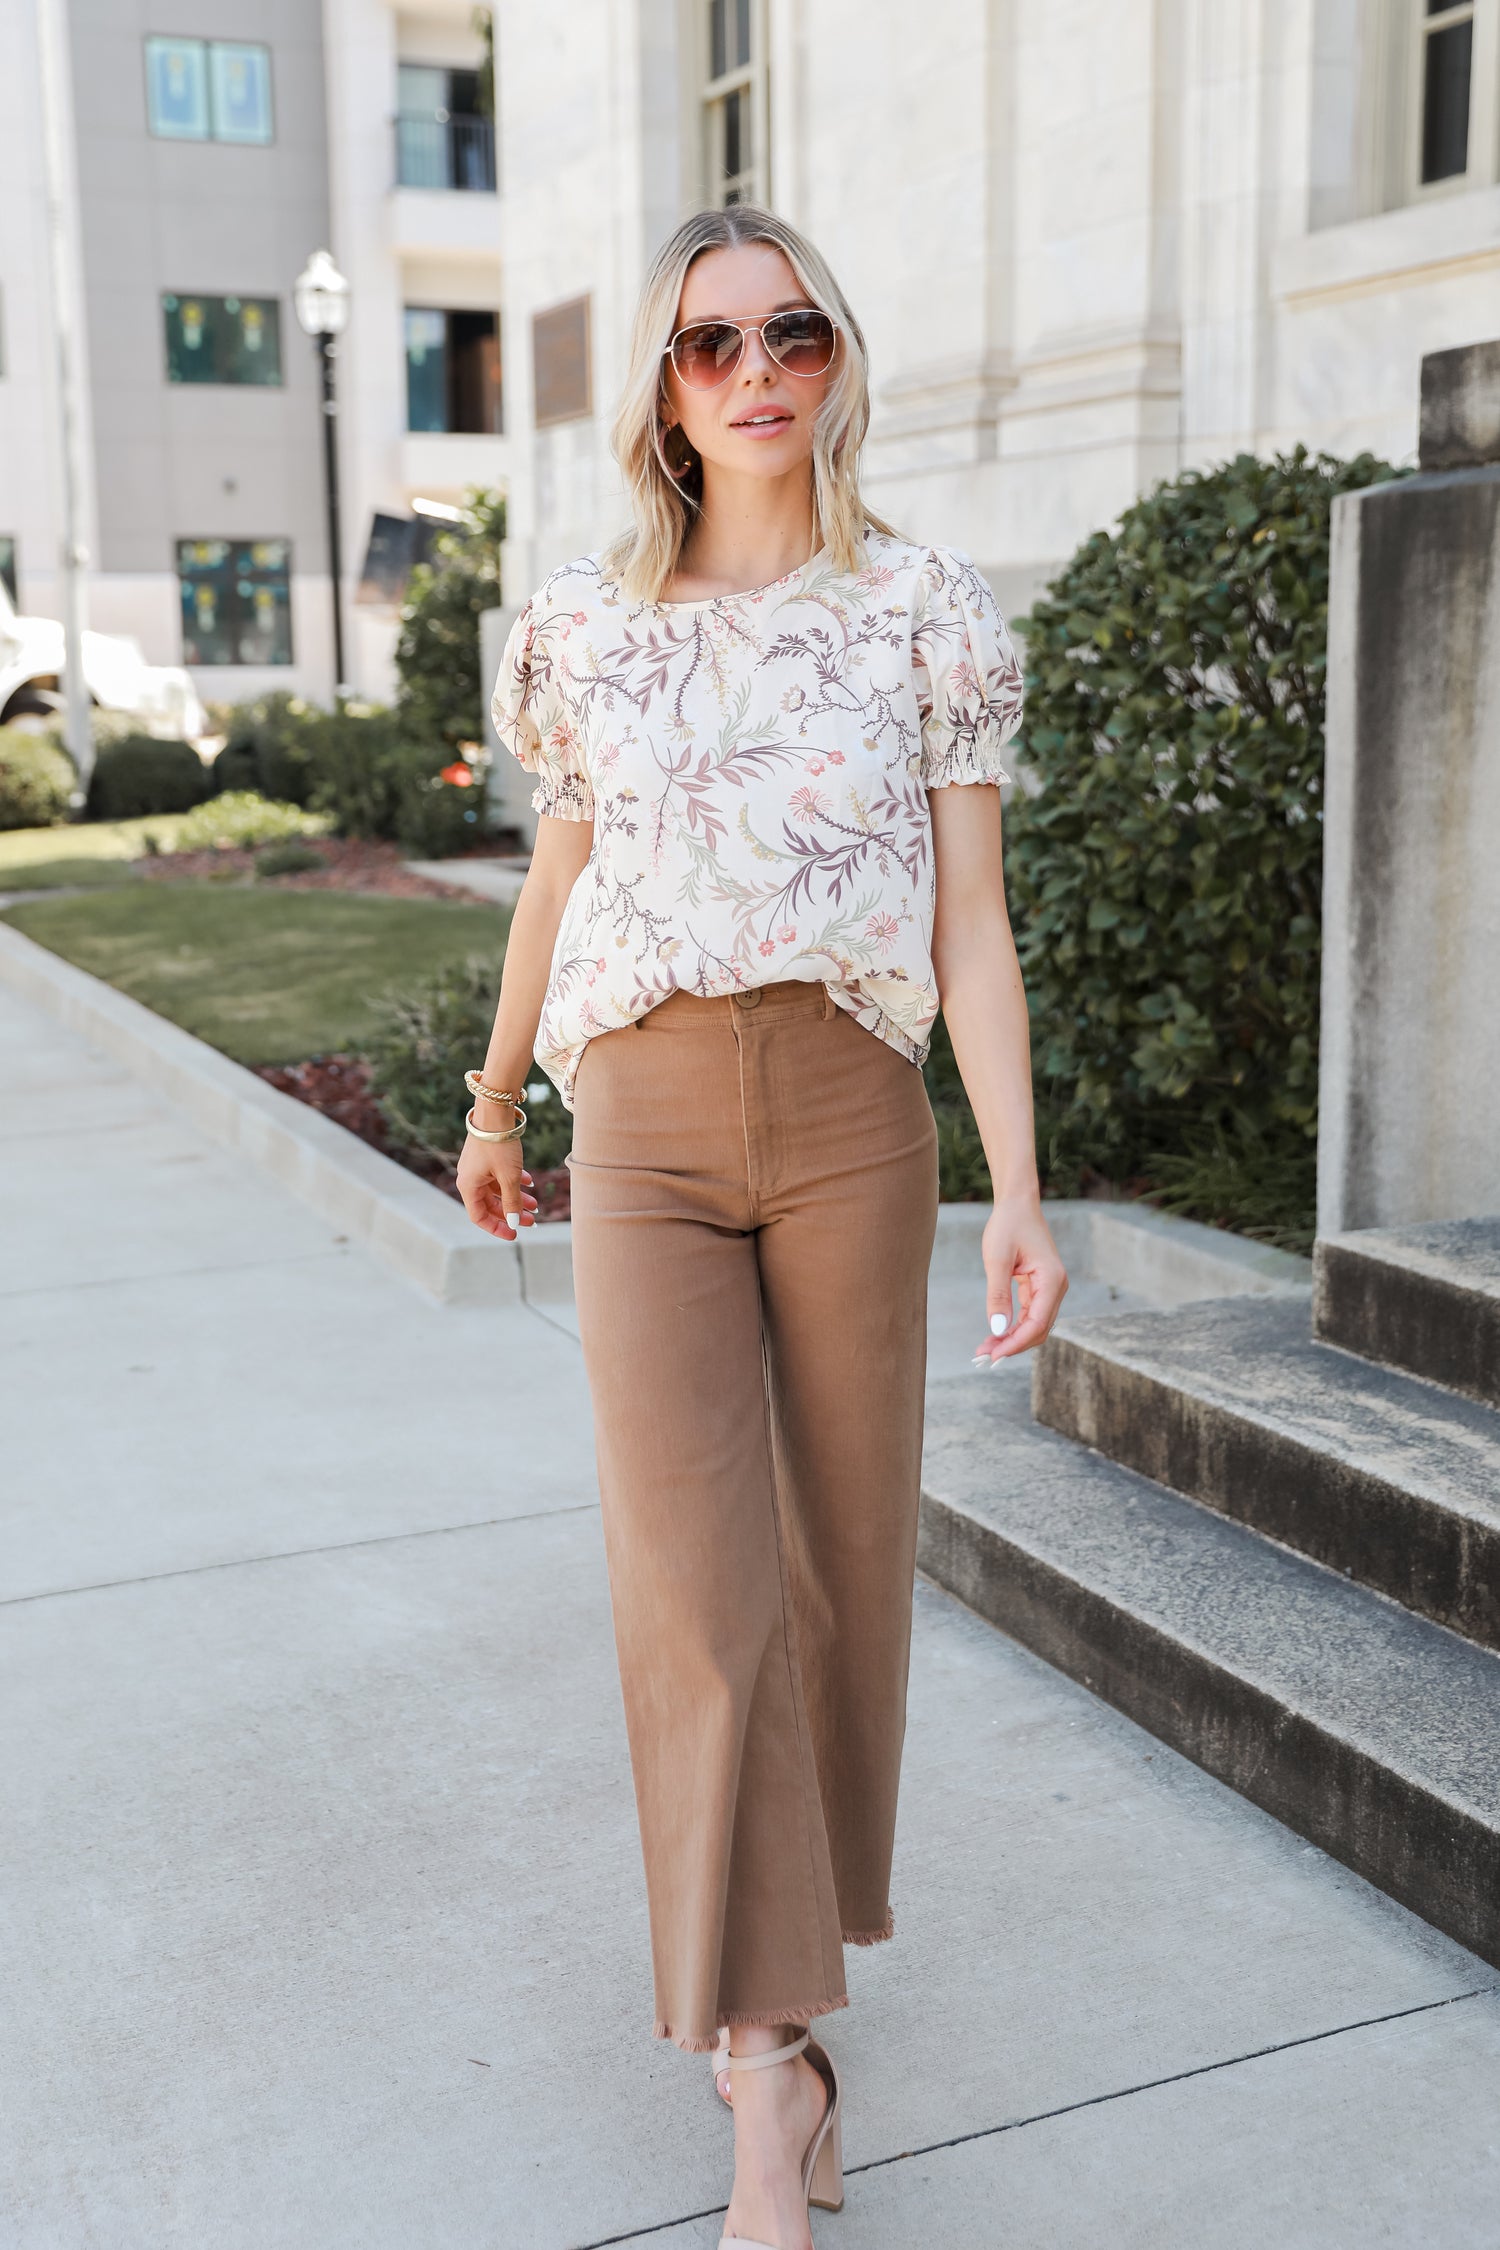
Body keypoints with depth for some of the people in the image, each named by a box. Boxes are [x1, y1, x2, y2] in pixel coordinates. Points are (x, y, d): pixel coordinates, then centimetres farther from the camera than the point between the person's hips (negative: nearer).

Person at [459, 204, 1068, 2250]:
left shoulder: (926, 615, 2)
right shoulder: (587, 628, 6)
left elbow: (970, 925, -2)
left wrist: (1019, 1192, -10)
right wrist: (491, 1108, 25)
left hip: (853, 1121, 0)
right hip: (646, 1129, 0)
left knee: (837, 1546, 9)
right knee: (693, 1572, -9)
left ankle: (792, 1909, 35)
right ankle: (772, 2058, 0)